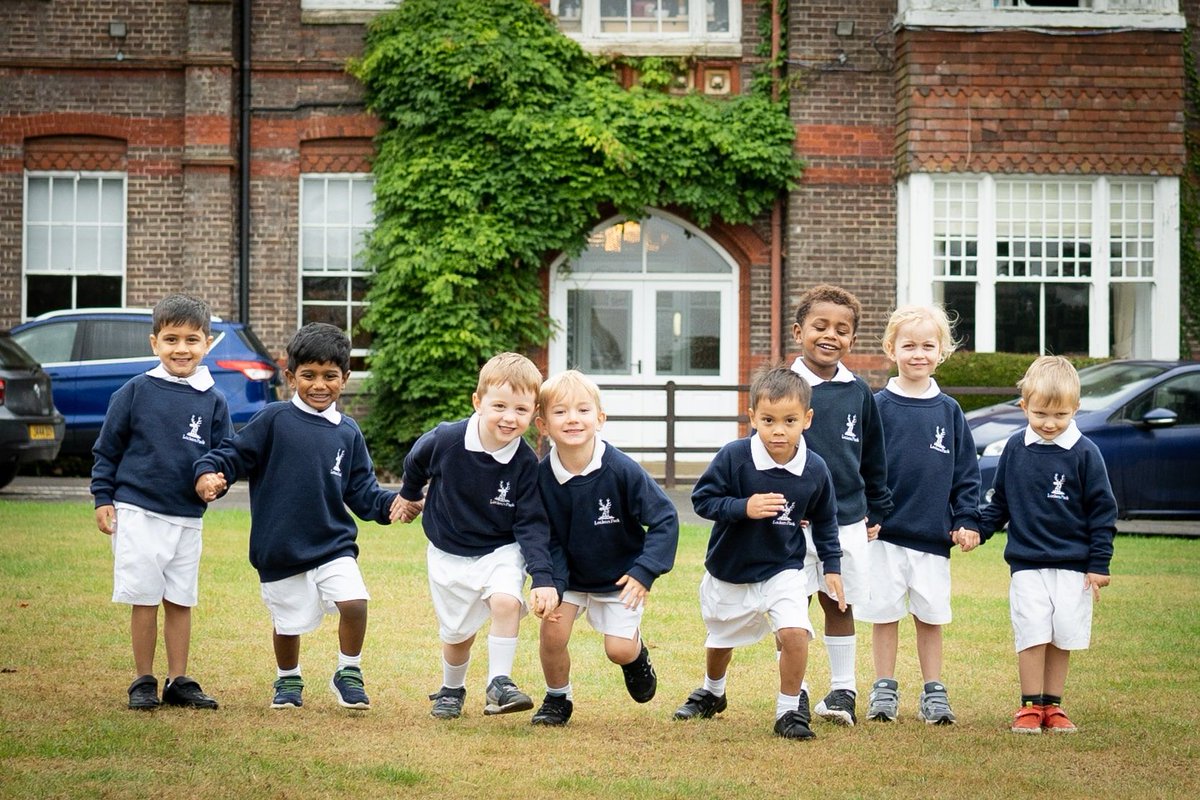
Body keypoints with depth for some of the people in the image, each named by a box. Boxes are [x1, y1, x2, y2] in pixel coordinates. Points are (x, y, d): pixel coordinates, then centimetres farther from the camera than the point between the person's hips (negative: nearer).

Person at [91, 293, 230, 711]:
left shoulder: (213, 400, 4)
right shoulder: (135, 391, -2)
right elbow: (107, 449, 4)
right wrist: (102, 499, -1)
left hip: (188, 516, 3)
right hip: (138, 511, -3)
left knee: (180, 601, 8)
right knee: (144, 599, 0)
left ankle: (179, 681, 17)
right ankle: (143, 682, 10)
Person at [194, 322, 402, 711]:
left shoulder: (348, 433, 5)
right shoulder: (274, 420, -5)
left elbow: (361, 489, 8)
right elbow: (235, 453, -5)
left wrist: (388, 504, -10)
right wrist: (208, 474, -23)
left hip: (333, 544, 2)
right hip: (280, 548, -2)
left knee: (354, 602, -18)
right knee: (288, 623, 11)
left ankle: (348, 674, 6)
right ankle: (288, 680, 40)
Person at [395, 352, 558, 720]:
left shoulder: (526, 464, -20)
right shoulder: (446, 440, -20)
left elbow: (531, 525, -15)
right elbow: (415, 462, 4)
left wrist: (543, 577, -27)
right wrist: (409, 496, 23)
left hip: (502, 551, -1)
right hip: (450, 553, 1)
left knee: (506, 601, -28)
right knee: (457, 634, 9)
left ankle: (499, 684, -16)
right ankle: (451, 690, 37)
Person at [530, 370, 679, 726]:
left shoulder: (622, 470, -26)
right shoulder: (541, 476, -18)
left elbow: (665, 518, -20)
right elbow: (548, 539, -9)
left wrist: (645, 571, -27)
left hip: (620, 576, -2)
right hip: (569, 574, 2)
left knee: (619, 650, -5)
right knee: (552, 633, -14)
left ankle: (637, 651, 33)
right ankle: (557, 699, 14)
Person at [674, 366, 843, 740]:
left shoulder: (815, 469, -13)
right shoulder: (734, 457, -23)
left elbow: (824, 520, 4)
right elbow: (702, 498, -18)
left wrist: (831, 565, 3)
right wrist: (743, 508, -32)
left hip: (783, 570, 0)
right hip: (729, 570, 0)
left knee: (795, 632, -23)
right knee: (720, 640, 21)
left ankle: (790, 709, -2)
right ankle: (711, 693, 53)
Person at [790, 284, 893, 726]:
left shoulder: (859, 393, 5)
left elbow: (874, 457, 14)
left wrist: (876, 511, 14)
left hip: (848, 519, 3)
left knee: (840, 606, 12)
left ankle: (843, 690, 21)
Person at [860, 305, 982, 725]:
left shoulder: (949, 411, 5)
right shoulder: (878, 406, -2)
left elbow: (966, 472, 8)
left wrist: (967, 521, 1)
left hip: (934, 534, 2)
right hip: (885, 532, -2)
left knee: (930, 615, 7)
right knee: (885, 613, 4)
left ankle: (933, 692, 17)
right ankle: (884, 690, 15)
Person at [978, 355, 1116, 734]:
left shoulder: (1084, 453, -4)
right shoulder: (1015, 449, 3)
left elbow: (1102, 510, 0)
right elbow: (1000, 501, 15)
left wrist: (1099, 564, -3)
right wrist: (976, 529, 1)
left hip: (1073, 565, -1)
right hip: (1027, 563, 1)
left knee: (1064, 636, 2)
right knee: (1032, 633, -8)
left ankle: (1053, 706, 14)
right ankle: (1031, 706, 1)